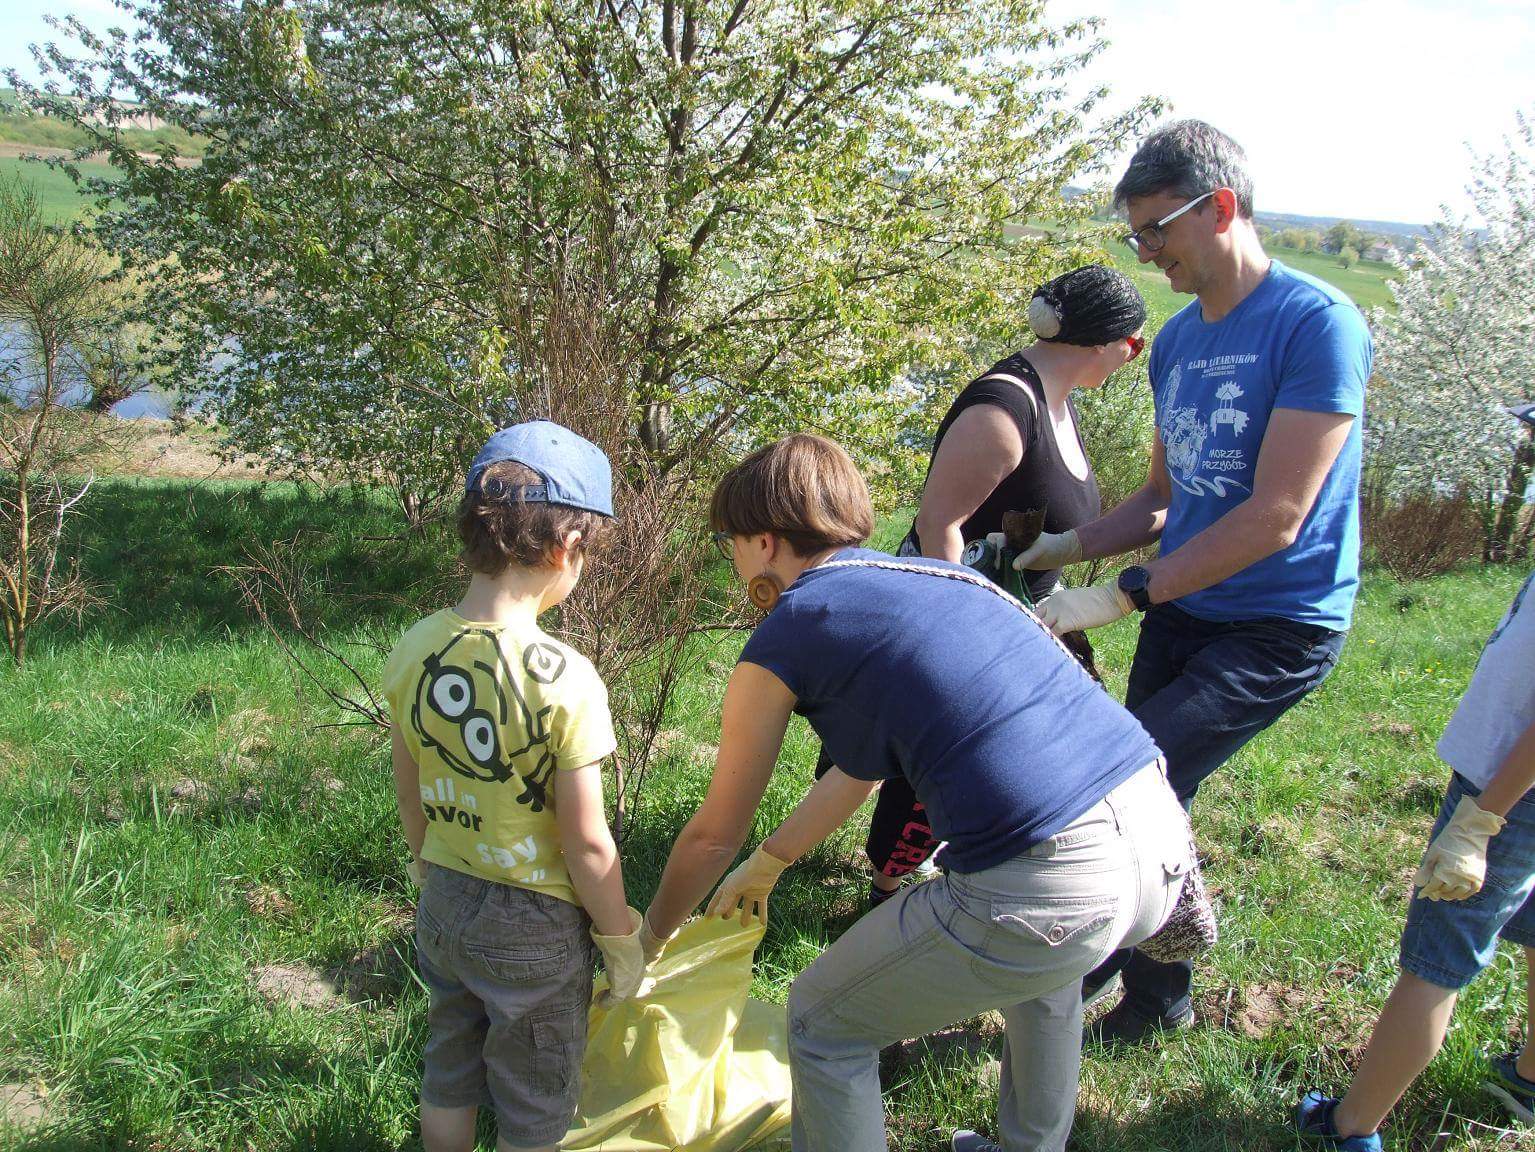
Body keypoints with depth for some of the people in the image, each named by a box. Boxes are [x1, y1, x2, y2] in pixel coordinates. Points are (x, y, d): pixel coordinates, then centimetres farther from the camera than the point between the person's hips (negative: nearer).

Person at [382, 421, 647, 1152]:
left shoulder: (413, 653, -10)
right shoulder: (563, 679, -27)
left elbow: (410, 797, 4)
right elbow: (587, 845, -20)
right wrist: (622, 940, -5)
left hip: (444, 906, 6)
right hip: (533, 925, -5)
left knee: (448, 1077, 28)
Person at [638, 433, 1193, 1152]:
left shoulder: (780, 642, 2)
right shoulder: (930, 577, 23)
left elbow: (714, 834, 15)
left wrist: (653, 934, 34)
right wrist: (767, 865, 47)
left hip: (1054, 891, -8)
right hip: (1167, 844, 8)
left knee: (823, 1024, 15)